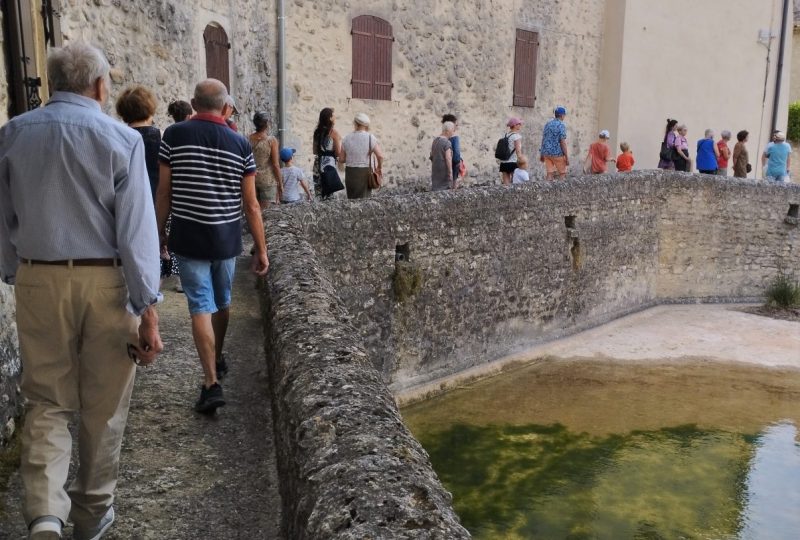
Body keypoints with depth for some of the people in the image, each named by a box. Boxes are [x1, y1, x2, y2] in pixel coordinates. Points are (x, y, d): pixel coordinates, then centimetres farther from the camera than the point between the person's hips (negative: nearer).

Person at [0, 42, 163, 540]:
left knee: (47, 401, 15)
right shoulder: (121, 138, -9)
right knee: (103, 404, 13)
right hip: (106, 282, -2)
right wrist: (148, 310, -12)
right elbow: (137, 230, -13)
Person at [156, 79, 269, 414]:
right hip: (226, 239, 2)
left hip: (189, 239, -2)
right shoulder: (240, 144, -2)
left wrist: (159, 233, 10)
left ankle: (212, 383, -6)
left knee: (201, 308, 0)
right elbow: (251, 205, -2)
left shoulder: (174, 135, -5)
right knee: (222, 301, 21)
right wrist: (261, 249, 4)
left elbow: (164, 193, -4)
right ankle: (218, 359, 41)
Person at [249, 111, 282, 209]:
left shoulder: (248, 139, 1)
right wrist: (280, 183, -1)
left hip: (251, 178, 4)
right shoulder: (271, 140, -10)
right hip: (267, 179, -4)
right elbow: (275, 164, -10)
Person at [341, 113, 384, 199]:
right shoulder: (370, 137, -7)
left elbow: (341, 159, 5)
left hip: (350, 172, 3)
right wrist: (380, 166, 3)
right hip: (364, 172, -3)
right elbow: (380, 156, -16)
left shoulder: (346, 138, 1)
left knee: (351, 198, 15)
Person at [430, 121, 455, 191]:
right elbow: (448, 158, -20)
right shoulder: (447, 143, -15)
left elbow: (432, 156, 15)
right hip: (444, 170, -8)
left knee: (435, 189, 10)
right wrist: (450, 172, -16)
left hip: (435, 170, 8)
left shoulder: (435, 141, 10)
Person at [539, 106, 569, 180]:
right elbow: (563, 142, -14)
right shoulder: (561, 125, -9)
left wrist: (542, 154, 19)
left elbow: (543, 139, 13)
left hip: (547, 152, 6)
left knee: (549, 174, 4)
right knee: (562, 174, 6)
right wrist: (567, 156, -12)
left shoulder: (547, 124, 10)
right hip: (558, 153, -6)